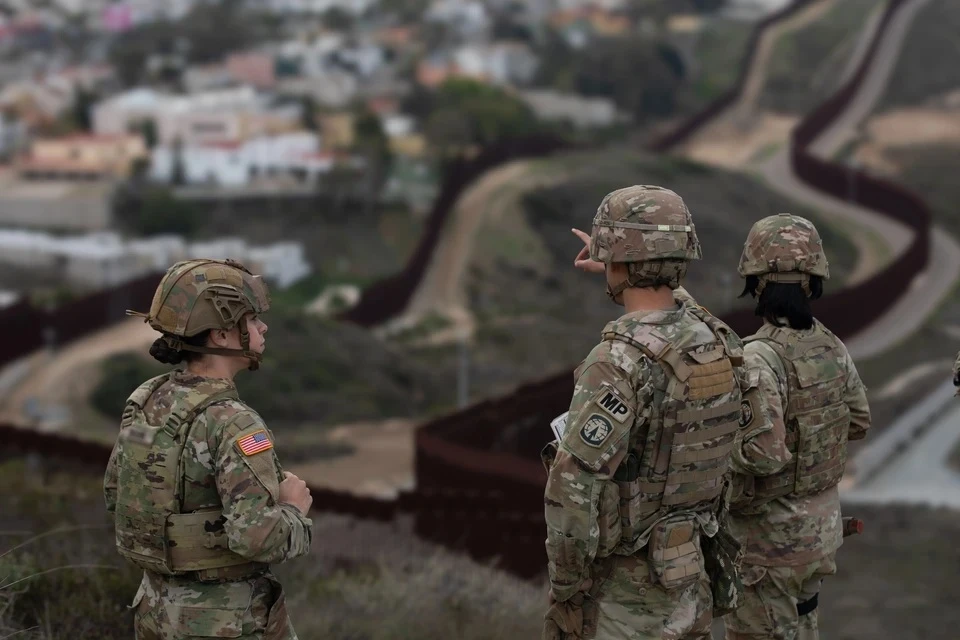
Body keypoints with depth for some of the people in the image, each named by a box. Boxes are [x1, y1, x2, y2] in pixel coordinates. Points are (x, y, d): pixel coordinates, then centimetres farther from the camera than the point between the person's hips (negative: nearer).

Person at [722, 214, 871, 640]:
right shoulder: (832, 349, -1)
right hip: (818, 526, 7)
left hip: (766, 539, -7)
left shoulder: (758, 361, -27)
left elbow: (762, 454, -34)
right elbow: (857, 423, 13)